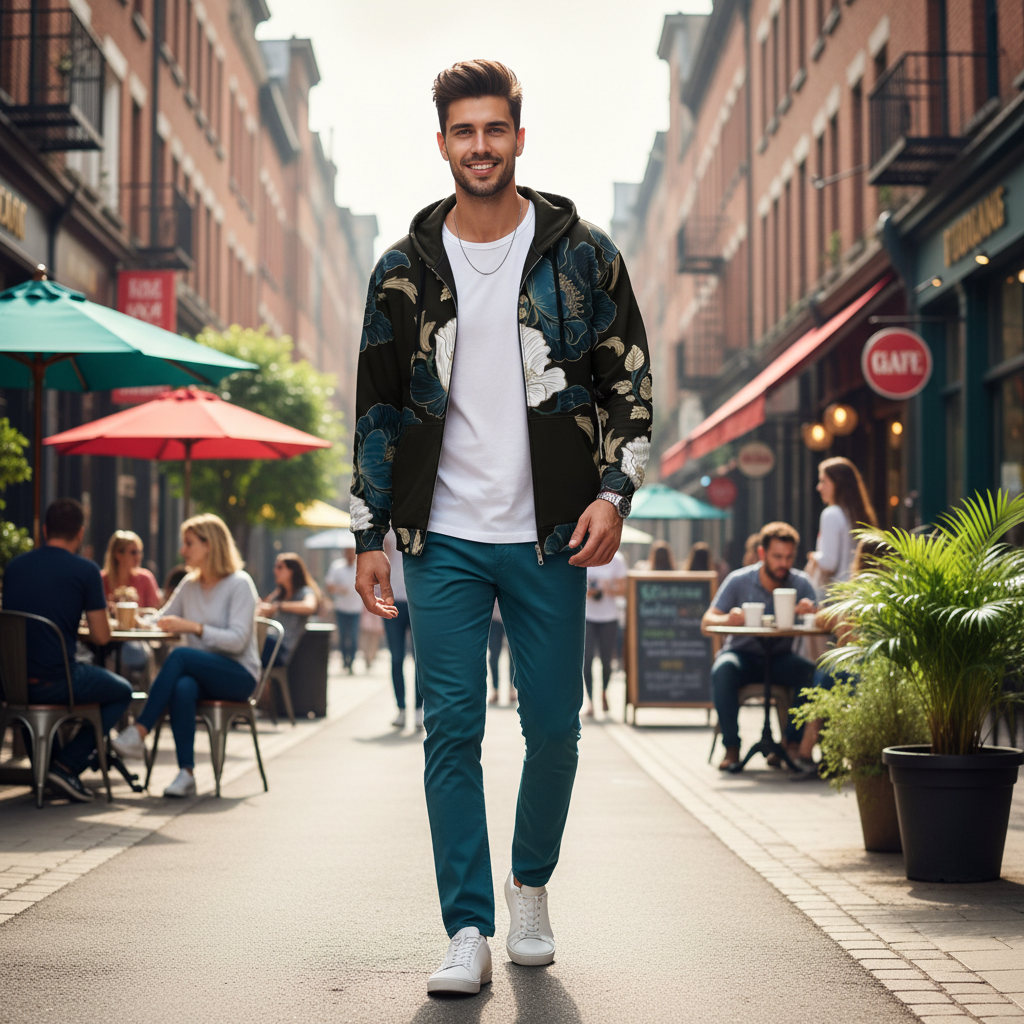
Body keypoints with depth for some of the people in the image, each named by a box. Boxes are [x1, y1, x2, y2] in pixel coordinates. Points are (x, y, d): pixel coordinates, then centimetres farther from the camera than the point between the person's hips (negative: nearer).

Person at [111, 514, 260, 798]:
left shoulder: (240, 584, -6)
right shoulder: (190, 584, 15)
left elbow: (237, 640, -15)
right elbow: (163, 620, 20)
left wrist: (194, 627, -24)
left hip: (238, 675, -5)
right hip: (199, 673, 5)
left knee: (180, 655, -33)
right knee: (182, 688, -34)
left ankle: (138, 733, -35)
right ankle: (186, 774, -38)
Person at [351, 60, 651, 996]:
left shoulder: (582, 255, 3)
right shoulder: (405, 269, 6)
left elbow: (631, 382, 5)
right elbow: (376, 409, 9)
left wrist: (614, 492, -8)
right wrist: (369, 535, 4)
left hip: (548, 535, 0)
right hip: (443, 539, 1)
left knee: (553, 726, 6)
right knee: (452, 730, -2)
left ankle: (531, 884, 31)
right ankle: (468, 929, 4)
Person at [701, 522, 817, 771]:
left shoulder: (801, 583, -4)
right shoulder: (739, 580, -8)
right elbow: (707, 622, -12)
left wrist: (812, 612, -37)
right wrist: (728, 619, -36)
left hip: (780, 658, 1)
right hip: (742, 654, -1)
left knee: (810, 673, -30)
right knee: (723, 670, -35)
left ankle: (794, 742, -17)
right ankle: (731, 746, -26)